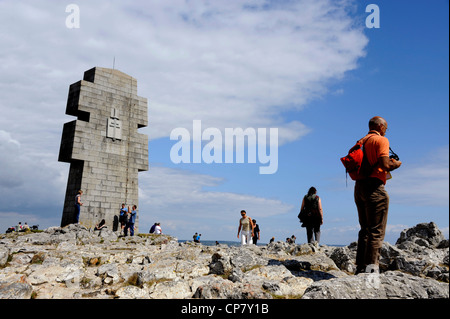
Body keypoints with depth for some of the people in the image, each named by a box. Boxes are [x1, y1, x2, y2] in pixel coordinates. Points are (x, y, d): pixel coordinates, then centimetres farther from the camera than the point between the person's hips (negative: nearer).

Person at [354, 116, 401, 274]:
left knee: (365, 229, 12)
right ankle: (371, 269, -8)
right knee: (376, 231, -6)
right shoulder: (381, 140, -4)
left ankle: (361, 268, 13)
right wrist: (396, 164, 4)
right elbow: (385, 164, -18)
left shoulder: (361, 141, 20)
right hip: (374, 187, -8)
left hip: (359, 186, 8)